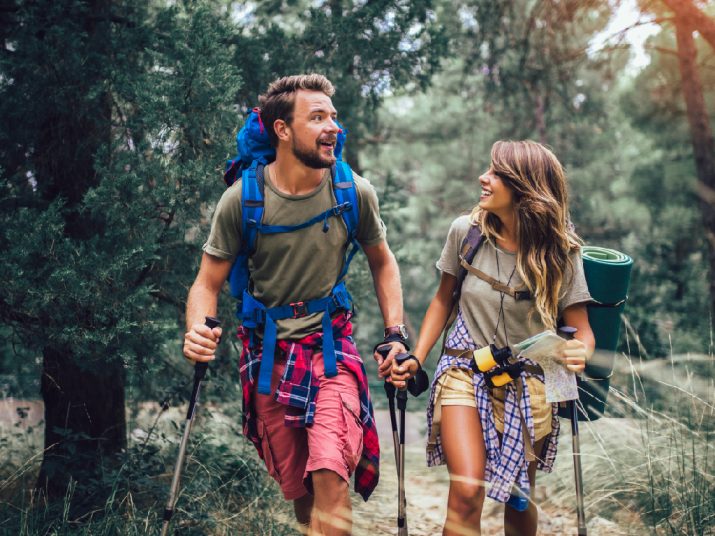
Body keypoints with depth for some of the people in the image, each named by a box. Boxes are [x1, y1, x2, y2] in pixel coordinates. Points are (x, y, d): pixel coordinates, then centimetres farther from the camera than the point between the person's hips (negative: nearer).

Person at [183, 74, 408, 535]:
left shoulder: (354, 192, -8)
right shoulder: (242, 199, -11)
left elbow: (382, 262, 9)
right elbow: (209, 282, -4)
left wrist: (396, 334, 0)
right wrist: (198, 331, -25)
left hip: (331, 347, 0)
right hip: (268, 353, 1)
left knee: (330, 476, -20)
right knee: (297, 489, 10)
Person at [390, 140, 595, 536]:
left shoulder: (559, 253, -11)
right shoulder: (465, 231, -6)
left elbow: (580, 328, -7)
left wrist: (580, 352, -30)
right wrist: (416, 359, 0)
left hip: (525, 381, 0)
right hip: (464, 369, 0)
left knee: (518, 498, 12)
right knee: (466, 493, -19)